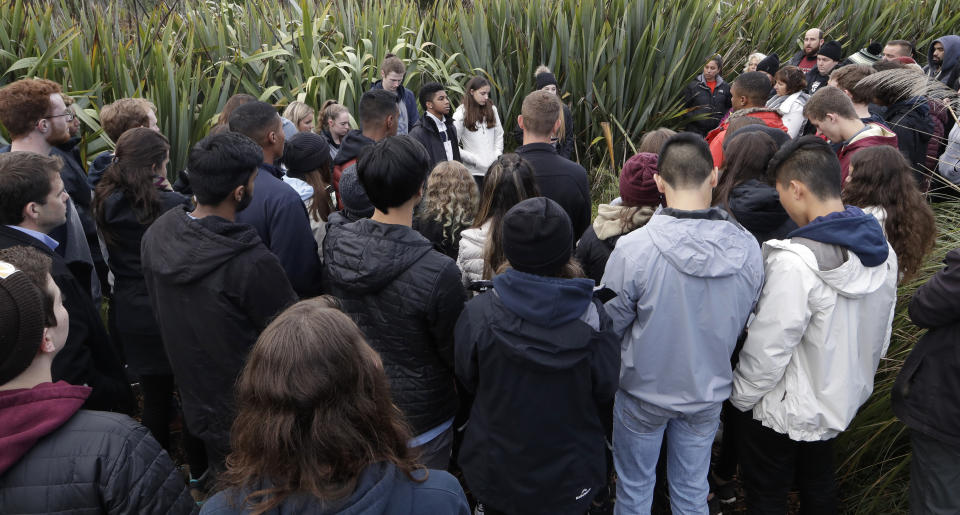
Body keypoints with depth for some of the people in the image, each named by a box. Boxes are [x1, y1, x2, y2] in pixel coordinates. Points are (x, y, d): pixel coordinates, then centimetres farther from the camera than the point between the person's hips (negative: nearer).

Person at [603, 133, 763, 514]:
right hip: (709, 393, 3)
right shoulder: (747, 248, -16)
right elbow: (742, 324, 0)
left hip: (644, 391, -3)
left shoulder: (633, 249, -28)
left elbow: (610, 325, -15)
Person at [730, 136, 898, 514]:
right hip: (842, 400, 7)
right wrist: (853, 374, 19)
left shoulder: (794, 262, -33)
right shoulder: (882, 249, -7)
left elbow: (768, 349, -26)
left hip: (785, 412, -7)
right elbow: (880, 335, 5)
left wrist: (739, 397, -9)